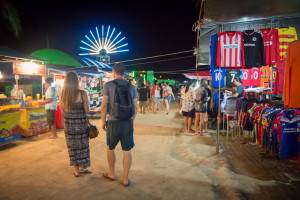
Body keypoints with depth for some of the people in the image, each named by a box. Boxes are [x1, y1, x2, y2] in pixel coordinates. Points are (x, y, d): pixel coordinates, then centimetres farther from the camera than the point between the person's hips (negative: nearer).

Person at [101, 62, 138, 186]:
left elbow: (104, 105, -6)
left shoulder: (108, 85, -4)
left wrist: (103, 121, 6)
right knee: (127, 151, 8)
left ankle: (112, 174, 34)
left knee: (110, 148, 19)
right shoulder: (132, 87, 5)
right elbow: (135, 107, 5)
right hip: (128, 122, 2)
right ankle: (125, 179, 17)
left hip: (113, 122, -2)